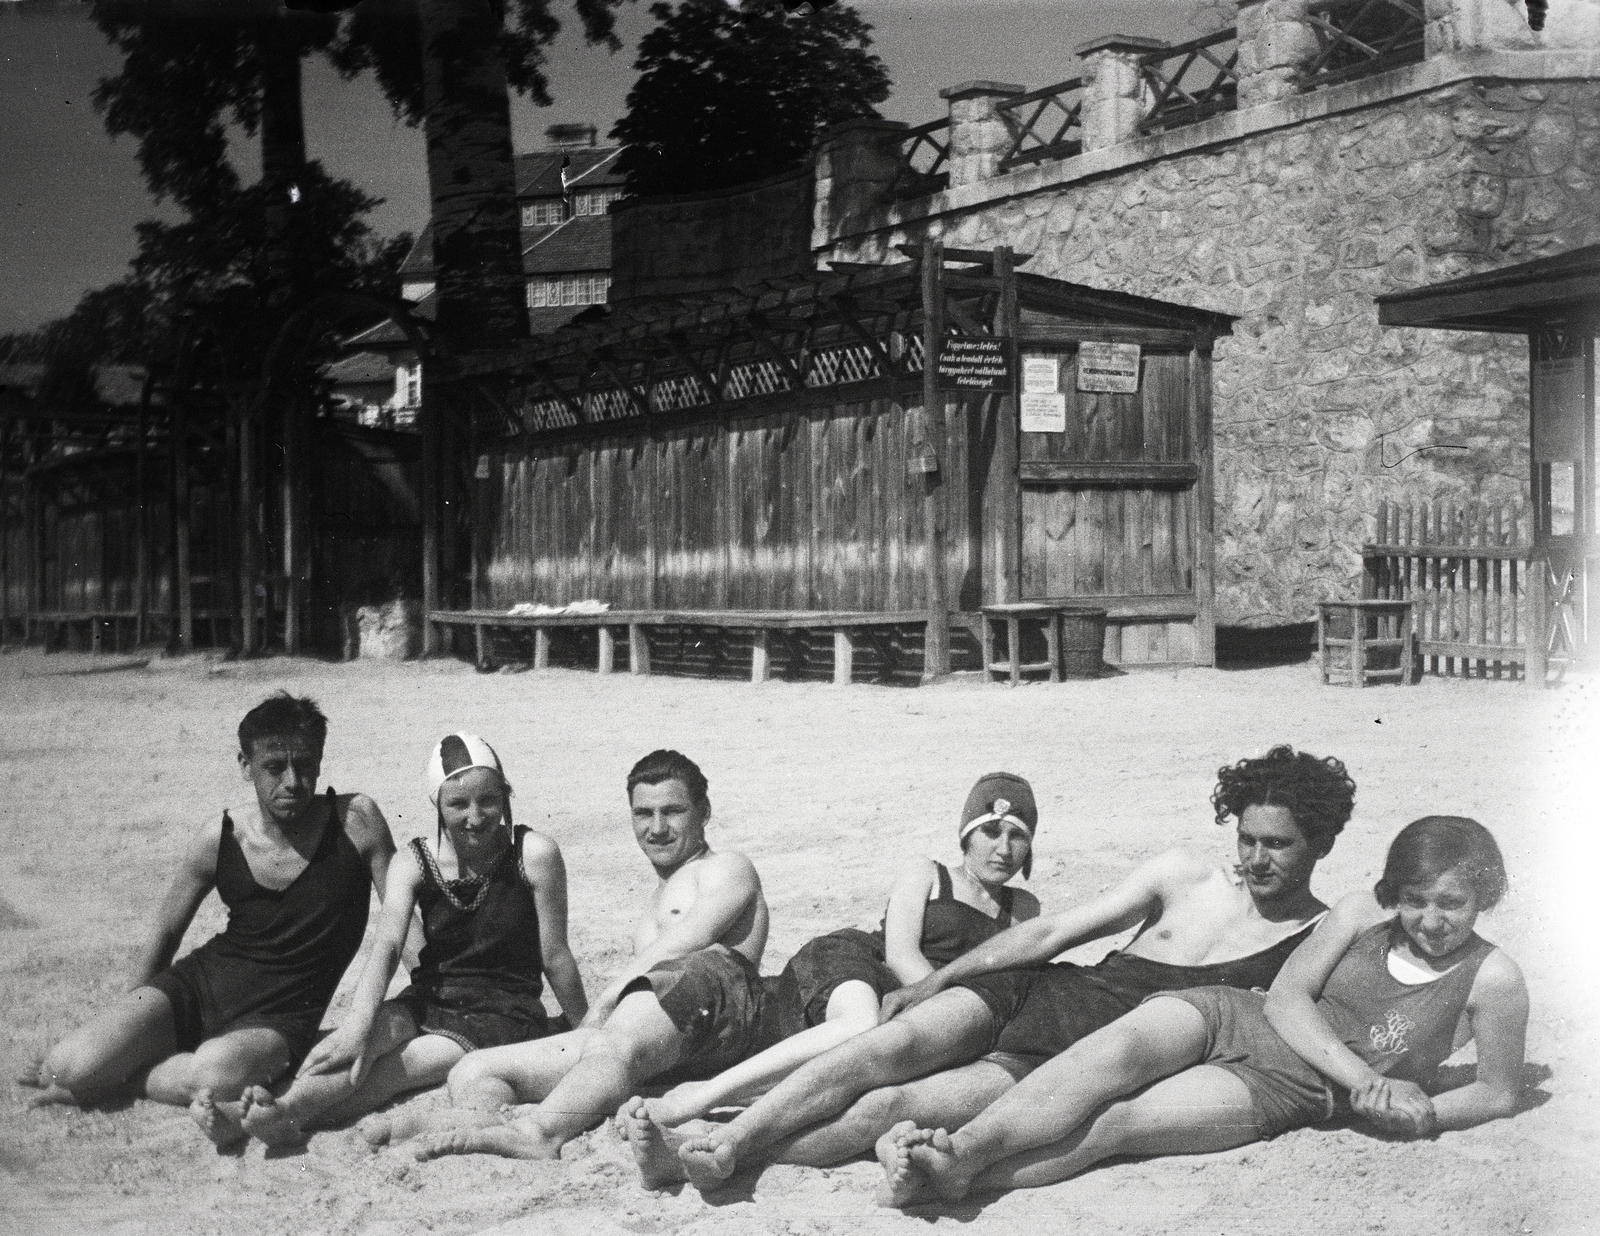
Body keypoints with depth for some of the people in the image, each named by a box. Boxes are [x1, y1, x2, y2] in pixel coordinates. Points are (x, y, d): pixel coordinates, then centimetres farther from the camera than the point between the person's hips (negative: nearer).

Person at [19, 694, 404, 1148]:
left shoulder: (356, 820, -11)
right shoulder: (218, 839, -4)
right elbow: (165, 933, 10)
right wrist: (125, 1030, 14)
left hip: (280, 1018, -2)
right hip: (199, 985, 2)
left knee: (214, 1072, -36)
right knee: (72, 1066, -22)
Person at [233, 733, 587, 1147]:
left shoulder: (534, 855, -12)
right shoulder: (413, 862, -3)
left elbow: (555, 957, -4)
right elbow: (387, 945, -19)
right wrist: (360, 1021, -36)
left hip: (505, 1014, -3)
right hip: (431, 1001, 3)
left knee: (410, 1064, -28)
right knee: (381, 1031, -31)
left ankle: (292, 1117, -50)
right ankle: (290, 1106, -57)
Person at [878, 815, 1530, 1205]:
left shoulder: (1493, 980, -1)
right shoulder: (1362, 915, 6)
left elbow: (1499, 1092, 7)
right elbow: (1286, 996, 2)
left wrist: (1419, 1115, -12)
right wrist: (1359, 1076, -12)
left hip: (1285, 1085, -3)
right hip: (1229, 1014, 3)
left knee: (1116, 1123, -28)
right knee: (1117, 1052, -33)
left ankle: (948, 1174, -42)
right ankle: (960, 1146, -47)